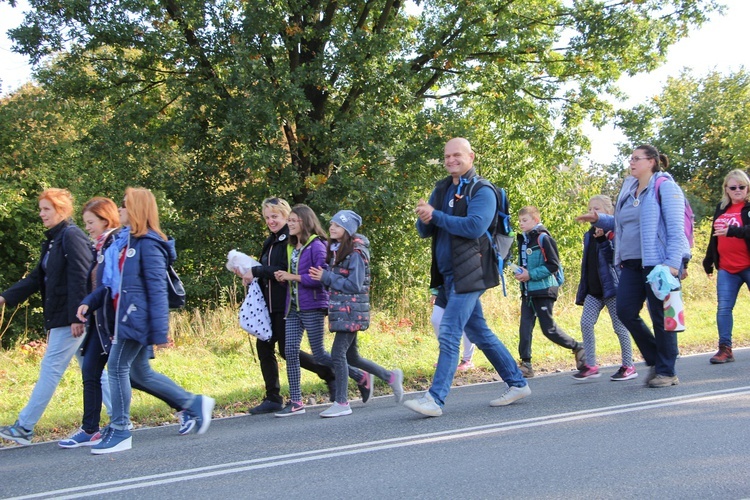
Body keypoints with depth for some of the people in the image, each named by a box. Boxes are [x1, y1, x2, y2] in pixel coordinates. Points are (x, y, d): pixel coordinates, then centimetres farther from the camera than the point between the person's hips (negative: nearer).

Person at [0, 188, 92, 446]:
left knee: (51, 369, -5)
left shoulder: (72, 236, -13)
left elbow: (80, 279, -19)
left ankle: (24, 428, -1)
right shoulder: (52, 240, 17)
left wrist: (76, 316, -22)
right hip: (59, 318, 10)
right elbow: (38, 277, 19)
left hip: (70, 318, -10)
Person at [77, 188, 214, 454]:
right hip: (125, 317, 9)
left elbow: (157, 289, -17)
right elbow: (111, 282, 17)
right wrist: (89, 302, 3)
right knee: (139, 372, 14)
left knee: (117, 367, -4)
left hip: (137, 317, -9)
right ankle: (195, 403, 24)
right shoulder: (124, 241, 13)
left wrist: (159, 331, -19)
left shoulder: (148, 244, -14)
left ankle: (120, 432, 7)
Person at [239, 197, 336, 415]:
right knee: (264, 347, 5)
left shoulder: (291, 239, -12)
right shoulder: (271, 241, 16)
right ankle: (273, 399, 13)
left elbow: (286, 271, -21)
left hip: (287, 304, -9)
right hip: (270, 305, 9)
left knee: (287, 350, -5)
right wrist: (250, 274, 0)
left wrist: (256, 271, -17)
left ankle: (330, 374, 12)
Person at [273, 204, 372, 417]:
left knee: (319, 354, -2)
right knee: (291, 351, -1)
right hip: (293, 307, 7)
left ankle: (361, 377, 16)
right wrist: (283, 277, -2)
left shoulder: (316, 246, -10)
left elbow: (321, 278, -18)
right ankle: (296, 402, 2)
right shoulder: (291, 247, 14)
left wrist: (293, 277, -17)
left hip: (312, 307, -7)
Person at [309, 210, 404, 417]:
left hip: (351, 310, -9)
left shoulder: (356, 253, -13)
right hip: (340, 309, 9)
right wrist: (322, 277, -2)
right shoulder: (336, 250, 13)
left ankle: (342, 403, -4)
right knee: (351, 357, 14)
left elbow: (354, 285, -18)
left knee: (338, 354, -11)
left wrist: (326, 277, -17)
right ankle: (391, 376, 30)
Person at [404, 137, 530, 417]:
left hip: (468, 275, -8)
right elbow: (424, 231, 12)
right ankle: (517, 383, 26)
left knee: (449, 335, -14)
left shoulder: (482, 191, -8)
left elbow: (475, 226, -24)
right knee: (479, 333, 15)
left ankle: (435, 399, -15)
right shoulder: (442, 189, 14)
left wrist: (436, 216, -20)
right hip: (450, 275, 8)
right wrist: (424, 219, -12)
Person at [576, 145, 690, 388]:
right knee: (625, 311, 1)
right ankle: (655, 359, 19)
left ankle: (667, 371, 10)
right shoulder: (628, 189, 15)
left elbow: (675, 228, -12)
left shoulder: (665, 187, -6)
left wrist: (672, 263, -20)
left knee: (660, 317, -1)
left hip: (658, 263, -7)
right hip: (632, 264, 7)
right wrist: (598, 219, 11)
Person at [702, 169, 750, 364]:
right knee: (723, 308, 0)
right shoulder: (721, 209, 14)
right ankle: (725, 348, 4)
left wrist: (732, 231, -34)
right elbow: (714, 237, 21)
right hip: (727, 269, 5)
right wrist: (708, 260, 23)